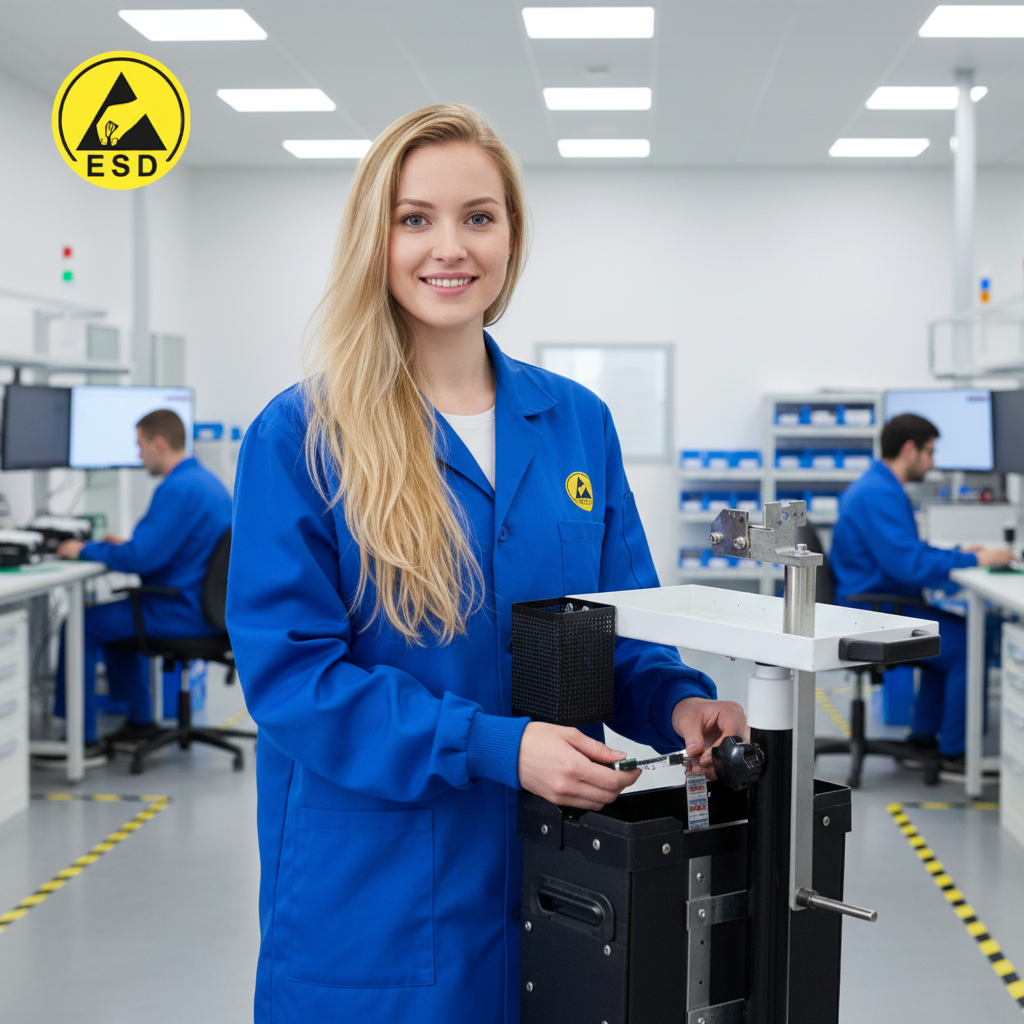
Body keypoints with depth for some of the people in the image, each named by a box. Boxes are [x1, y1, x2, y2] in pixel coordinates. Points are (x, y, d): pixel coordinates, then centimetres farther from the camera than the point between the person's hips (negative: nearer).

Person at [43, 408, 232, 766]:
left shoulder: (178, 488, -21)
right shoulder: (204, 479, 12)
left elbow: (141, 558, -25)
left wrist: (85, 550, -11)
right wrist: (126, 544, 17)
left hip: (183, 613, -11)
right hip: (205, 605, 11)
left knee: (81, 625, -6)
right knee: (114, 615, 28)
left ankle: (83, 740, -1)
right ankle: (139, 724, 29)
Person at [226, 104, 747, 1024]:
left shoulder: (578, 423, 5)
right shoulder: (301, 437, -9)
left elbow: (622, 628, 11)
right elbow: (290, 670, -14)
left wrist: (677, 702, -11)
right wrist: (495, 747, -23)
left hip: (548, 880, 4)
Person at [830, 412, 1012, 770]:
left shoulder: (878, 486, 15)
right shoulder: (879, 494, -20)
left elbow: (907, 550, 25)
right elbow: (909, 565, -27)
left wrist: (959, 553, 12)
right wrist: (974, 561, -19)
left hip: (875, 605, 11)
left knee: (956, 631, 21)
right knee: (967, 645, -15)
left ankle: (923, 737, 23)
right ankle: (954, 752, -4)